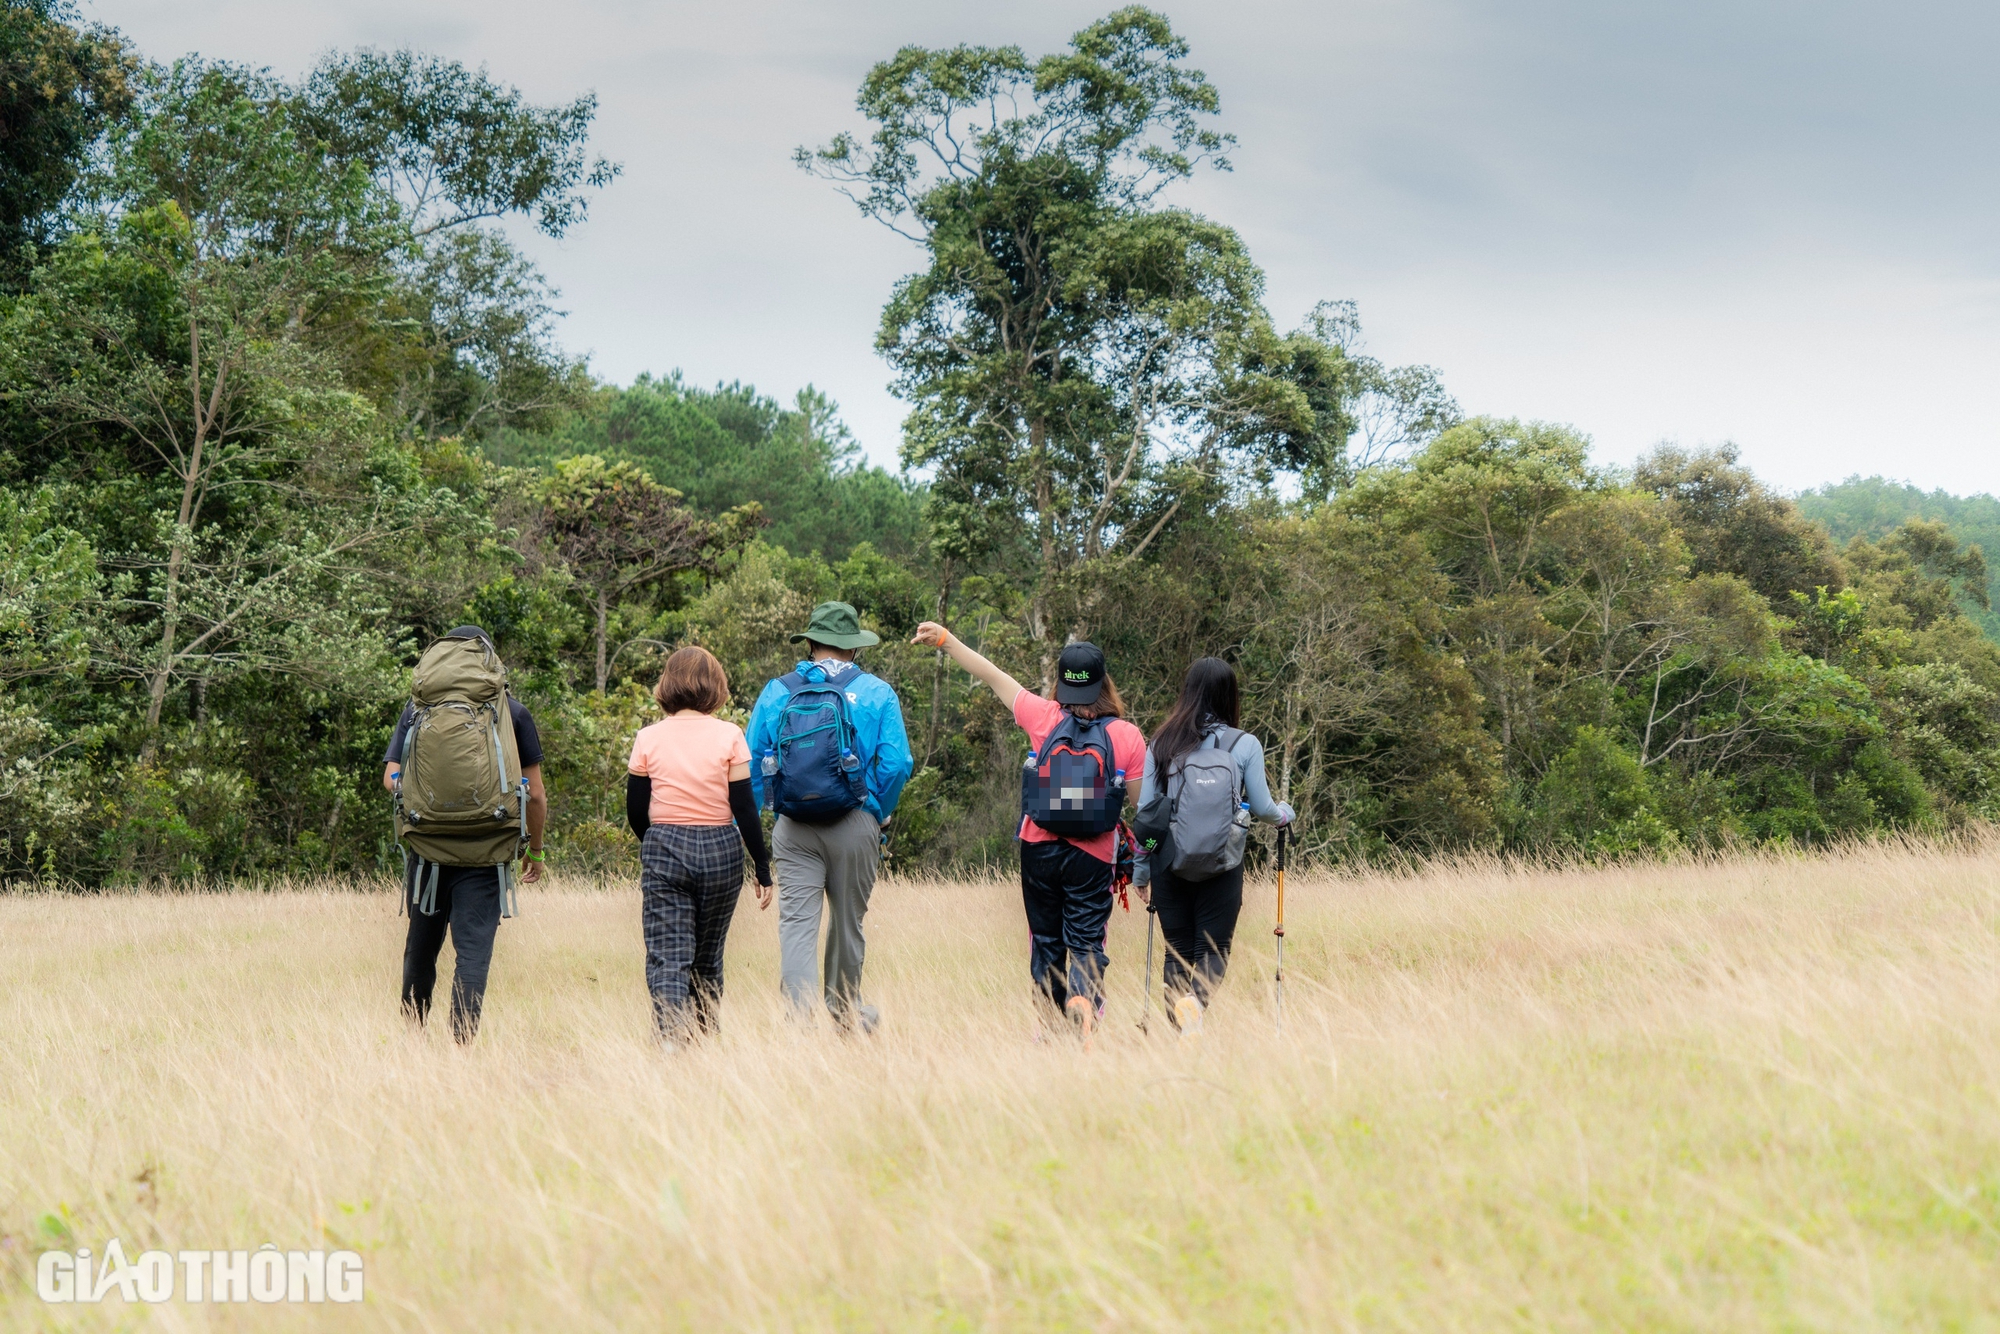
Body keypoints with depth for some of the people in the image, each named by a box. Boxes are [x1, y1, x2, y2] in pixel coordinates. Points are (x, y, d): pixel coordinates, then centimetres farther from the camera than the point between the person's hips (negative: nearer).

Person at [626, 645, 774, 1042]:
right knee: (708, 957, 16)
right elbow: (744, 808, -5)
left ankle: (672, 1038, -22)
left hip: (664, 850, -1)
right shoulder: (729, 736, -3)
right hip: (721, 852, 1)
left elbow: (635, 811, 4)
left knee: (667, 958, -4)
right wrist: (763, 869, 2)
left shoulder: (648, 739, 0)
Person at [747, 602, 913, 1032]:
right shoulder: (877, 693, 1)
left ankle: (799, 1017, -16)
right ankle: (844, 1014, 31)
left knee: (796, 922, -2)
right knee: (848, 920, 14)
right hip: (853, 826, 0)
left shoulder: (776, 693, 6)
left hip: (793, 830, 1)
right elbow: (896, 763, -6)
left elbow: (750, 765, 5)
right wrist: (879, 815, 8)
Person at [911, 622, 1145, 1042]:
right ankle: (1084, 1001, -27)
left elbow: (992, 676, 5)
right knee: (1087, 942, 2)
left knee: (1046, 939, 15)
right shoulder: (1128, 737, -6)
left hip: (1039, 849, 2)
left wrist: (944, 639, 14)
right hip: (1093, 858, -1)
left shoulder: (1045, 718, -4)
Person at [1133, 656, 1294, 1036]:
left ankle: (1179, 1032, 5)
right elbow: (1261, 807, 5)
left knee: (1177, 950, 11)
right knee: (1213, 947, 2)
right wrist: (1284, 813, 28)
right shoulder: (1244, 745, -1)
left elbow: (1145, 811, 5)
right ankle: (1196, 1000, -27)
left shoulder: (1161, 744, 5)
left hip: (1168, 861, 2)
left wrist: (1140, 870, 13)